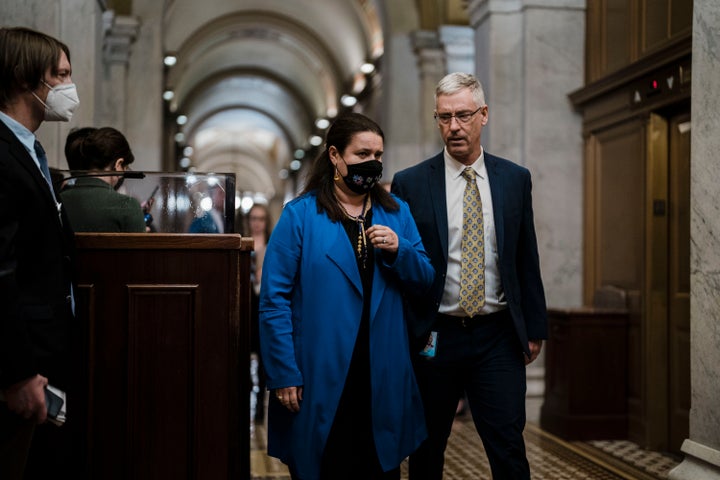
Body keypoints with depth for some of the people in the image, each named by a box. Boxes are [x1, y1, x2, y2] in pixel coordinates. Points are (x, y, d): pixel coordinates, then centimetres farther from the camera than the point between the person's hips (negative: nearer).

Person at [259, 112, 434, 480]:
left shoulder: (396, 212, 10)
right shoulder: (300, 215, -4)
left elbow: (424, 279, 9)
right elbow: (274, 299, -8)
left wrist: (399, 250, -11)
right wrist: (284, 374, -13)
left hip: (383, 378, 4)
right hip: (320, 380, -4)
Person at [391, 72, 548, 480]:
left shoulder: (516, 179, 5)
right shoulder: (410, 183, -1)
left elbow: (527, 259, 9)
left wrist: (535, 328, 9)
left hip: (498, 338, 1)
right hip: (433, 338, 0)